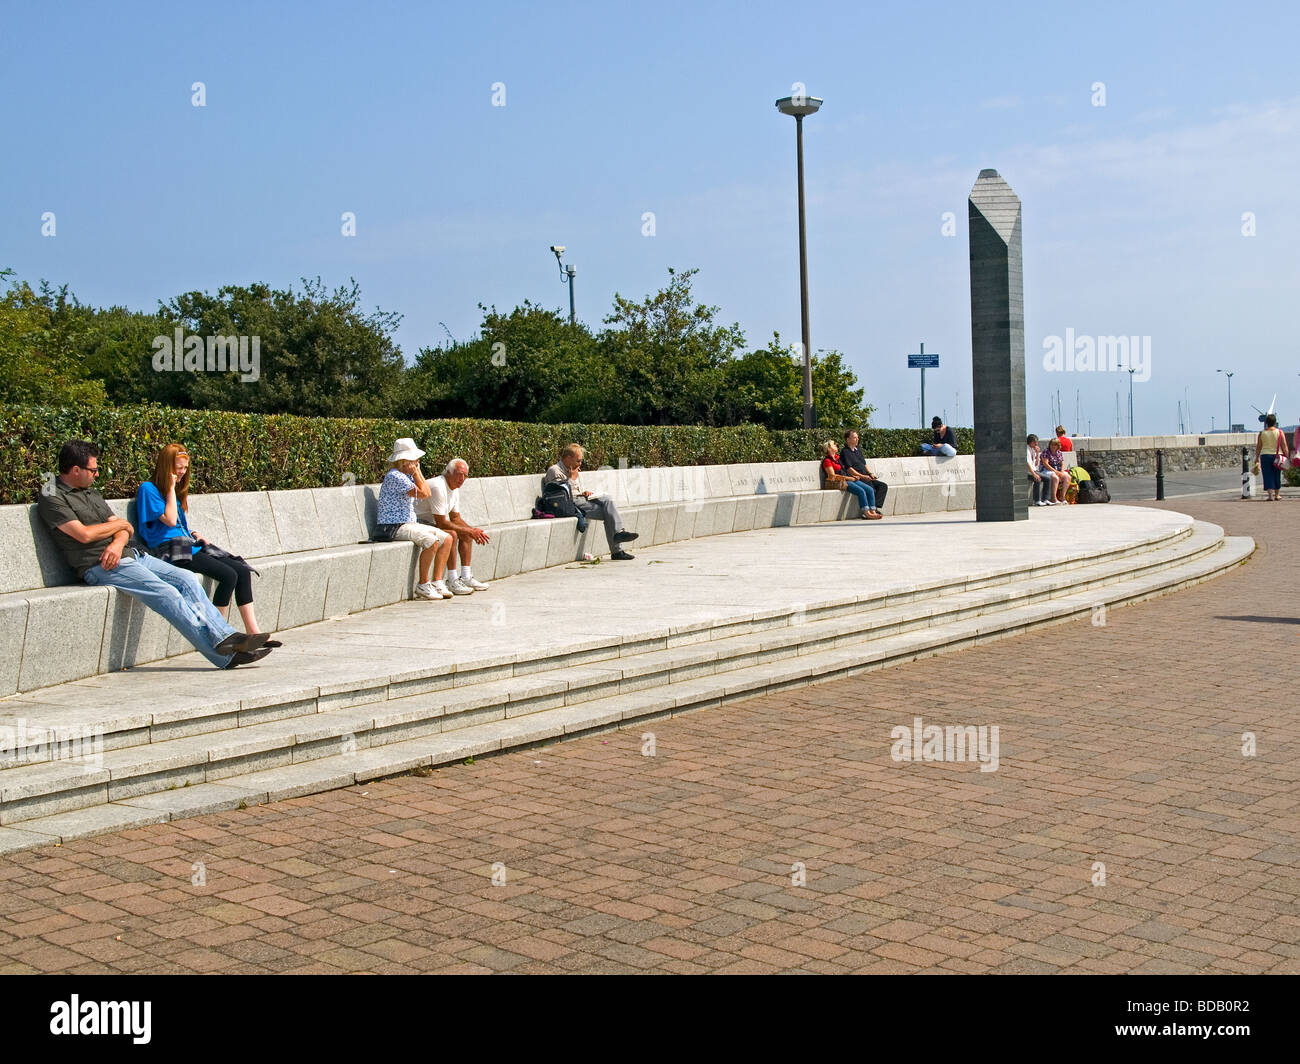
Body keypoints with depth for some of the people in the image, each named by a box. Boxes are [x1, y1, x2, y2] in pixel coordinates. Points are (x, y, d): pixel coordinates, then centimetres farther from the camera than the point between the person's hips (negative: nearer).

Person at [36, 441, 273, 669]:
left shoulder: (91, 493, 23)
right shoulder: (52, 498, -4)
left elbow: (123, 530, 17)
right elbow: (84, 534, -16)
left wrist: (118, 543, -8)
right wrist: (119, 524, 1)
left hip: (129, 555, 9)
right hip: (100, 567, -9)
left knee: (187, 580, -8)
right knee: (167, 594, -22)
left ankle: (225, 636, -13)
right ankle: (224, 656, -23)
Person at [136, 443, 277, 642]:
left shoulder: (177, 491, 23)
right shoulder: (148, 489, -3)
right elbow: (170, 520, -14)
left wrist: (195, 536, 9)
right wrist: (171, 488, -7)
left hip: (190, 546, 9)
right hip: (170, 550, -9)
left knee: (242, 570, -10)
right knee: (228, 575, -25)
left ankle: (252, 631, -12)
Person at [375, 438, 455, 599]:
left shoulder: (407, 475, 16)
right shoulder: (395, 476, -16)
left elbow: (427, 492, 12)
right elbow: (423, 493, -19)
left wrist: (418, 472, 8)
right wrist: (415, 471, -9)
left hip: (409, 524, 10)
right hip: (393, 527, -10)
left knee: (446, 538, 1)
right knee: (431, 541, -30)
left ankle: (437, 582, 0)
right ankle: (423, 585, -18)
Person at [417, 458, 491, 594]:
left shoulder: (455, 489, 6)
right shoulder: (438, 487, -26)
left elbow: (455, 518, 11)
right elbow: (441, 522, -27)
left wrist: (474, 531, -6)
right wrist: (469, 531, -22)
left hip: (434, 522, 11)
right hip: (419, 522, -11)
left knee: (467, 534, 7)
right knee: (452, 534, -30)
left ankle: (466, 577, 6)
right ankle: (452, 581, -26)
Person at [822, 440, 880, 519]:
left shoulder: (837, 457, 22)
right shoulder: (827, 461, -4)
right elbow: (832, 476, -12)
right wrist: (848, 478, -13)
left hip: (847, 479, 9)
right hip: (838, 483, -9)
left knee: (869, 489, -10)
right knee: (861, 491, -28)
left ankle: (873, 511, -18)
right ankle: (867, 513, -27)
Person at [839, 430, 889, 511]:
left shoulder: (858, 449, 24)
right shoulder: (845, 452, -4)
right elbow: (849, 469, -12)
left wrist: (870, 473, 9)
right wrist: (862, 476, -17)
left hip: (866, 478, 9)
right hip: (857, 479, -9)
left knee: (883, 486, -9)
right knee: (871, 489, -32)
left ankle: (876, 507, -24)